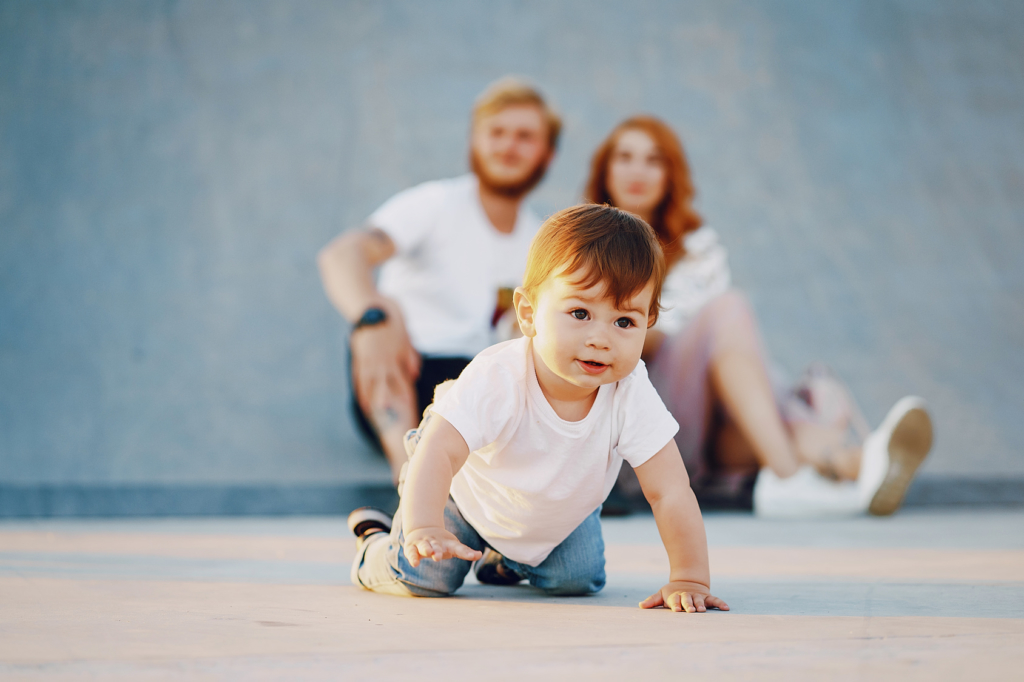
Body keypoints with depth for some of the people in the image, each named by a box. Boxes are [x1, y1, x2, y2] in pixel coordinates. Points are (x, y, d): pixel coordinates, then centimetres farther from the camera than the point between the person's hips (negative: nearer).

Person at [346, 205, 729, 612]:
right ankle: (375, 552, 25)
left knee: (578, 580, -1)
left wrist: (689, 579, -36)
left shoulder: (631, 395, -35)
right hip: (467, 498, -4)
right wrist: (423, 529, -67)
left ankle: (507, 559, 30)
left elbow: (670, 492, -32)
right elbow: (436, 454, -51)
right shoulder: (498, 380, -44)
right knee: (423, 578, -11)